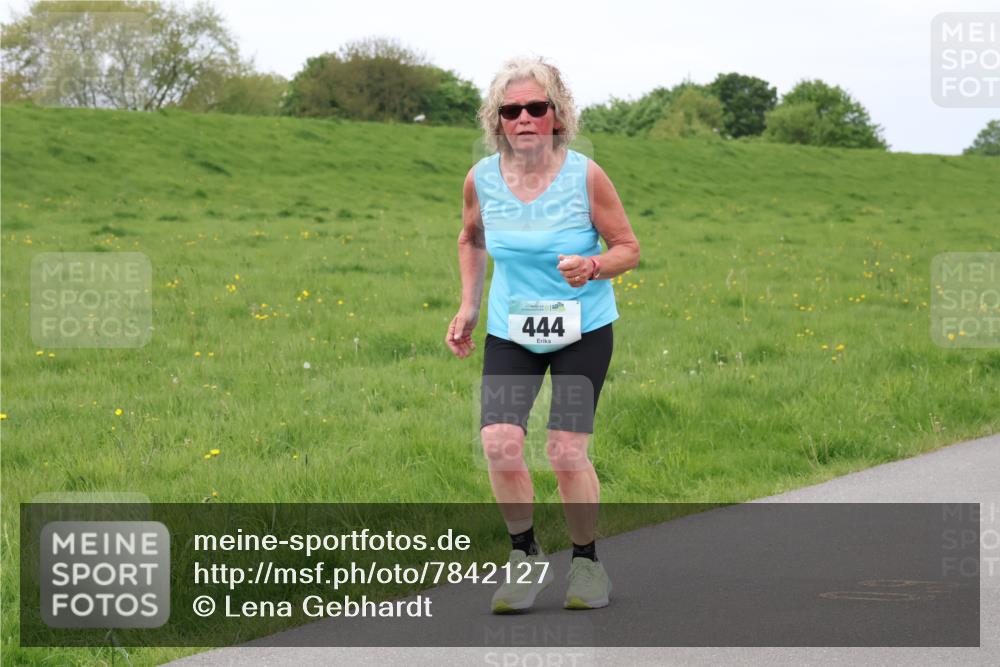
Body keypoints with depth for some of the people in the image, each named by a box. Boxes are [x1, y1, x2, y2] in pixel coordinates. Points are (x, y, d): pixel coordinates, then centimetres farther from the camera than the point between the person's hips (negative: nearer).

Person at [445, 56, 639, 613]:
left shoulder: (585, 176, -14)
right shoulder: (482, 179, -6)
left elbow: (629, 249, -5)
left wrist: (592, 266, -26)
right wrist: (468, 307, 8)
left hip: (583, 331, -2)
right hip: (509, 331, 2)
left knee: (567, 450, -8)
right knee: (499, 441, -15)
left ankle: (588, 563, 15)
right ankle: (526, 558, 6)